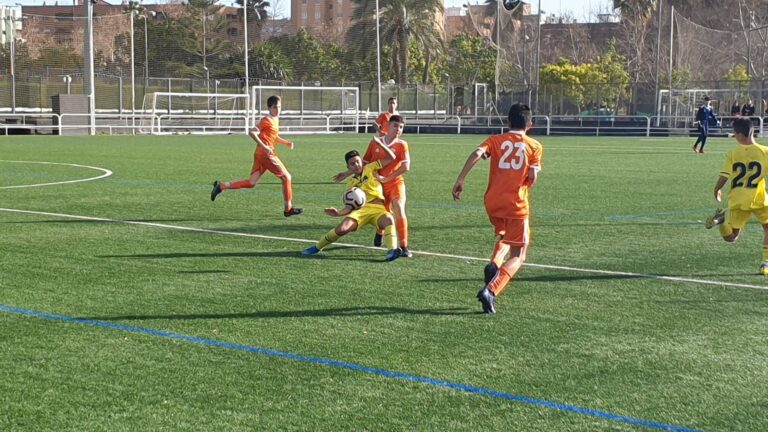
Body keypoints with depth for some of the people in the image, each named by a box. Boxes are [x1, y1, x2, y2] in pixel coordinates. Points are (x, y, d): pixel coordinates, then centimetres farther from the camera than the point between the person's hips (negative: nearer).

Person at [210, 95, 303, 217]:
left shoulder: (275, 120, 17)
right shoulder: (267, 120, -11)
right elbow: (252, 133, -18)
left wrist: (286, 142, 16)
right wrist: (264, 146, -23)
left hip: (260, 154, 9)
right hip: (266, 154, -9)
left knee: (251, 182, 7)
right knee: (286, 177, 0)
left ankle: (221, 186, 6)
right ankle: (288, 209, 6)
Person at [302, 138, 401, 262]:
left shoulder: (370, 168, 8)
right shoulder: (351, 183, 19)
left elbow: (391, 158, 1)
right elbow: (350, 206, 15)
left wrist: (380, 144, -11)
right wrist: (339, 213, -3)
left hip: (378, 209, -2)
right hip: (361, 209, 3)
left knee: (389, 220, -39)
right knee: (342, 228, -19)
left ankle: (392, 250, -49)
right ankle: (317, 247, 1)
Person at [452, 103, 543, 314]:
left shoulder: (495, 140, 6)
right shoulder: (534, 146, 4)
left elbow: (477, 154, -14)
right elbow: (532, 178, -8)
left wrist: (460, 180, -14)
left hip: (492, 203, 3)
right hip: (516, 205, -3)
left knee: (505, 237, 32)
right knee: (517, 257, 4)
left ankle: (493, 264, 2)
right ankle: (490, 290, -19)